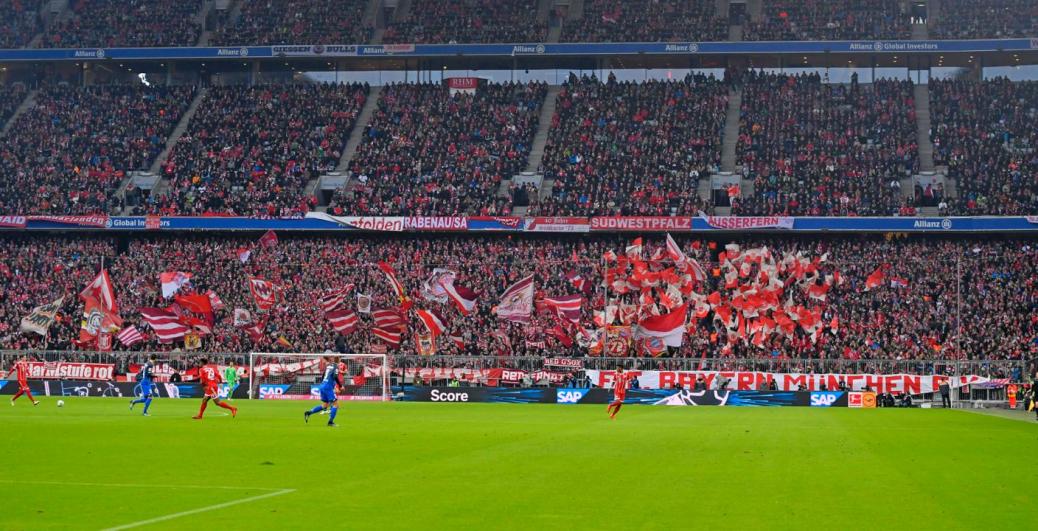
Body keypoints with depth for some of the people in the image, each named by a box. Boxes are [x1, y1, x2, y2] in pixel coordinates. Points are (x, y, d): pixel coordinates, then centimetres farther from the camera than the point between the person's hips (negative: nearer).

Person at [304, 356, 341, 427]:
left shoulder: (328, 365, 15)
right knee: (336, 404, -2)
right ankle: (330, 422, -5)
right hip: (328, 387, -8)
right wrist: (340, 385, -10)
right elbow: (335, 377, -21)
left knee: (324, 405, 18)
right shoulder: (335, 365, -7)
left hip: (323, 386, 8)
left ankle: (308, 413, 9)